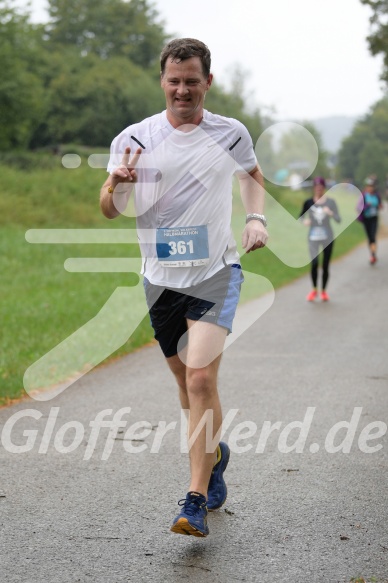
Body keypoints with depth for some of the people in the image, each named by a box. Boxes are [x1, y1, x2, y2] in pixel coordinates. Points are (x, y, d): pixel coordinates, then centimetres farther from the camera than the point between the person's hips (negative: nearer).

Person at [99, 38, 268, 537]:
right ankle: (213, 452, 43)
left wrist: (256, 218, 4)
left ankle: (196, 502, -17)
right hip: (161, 276, 2)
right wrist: (118, 183, -23)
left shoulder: (231, 134, 0)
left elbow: (251, 174, 22)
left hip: (216, 273, -2)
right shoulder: (134, 138, -1)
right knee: (187, 382, 14)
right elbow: (109, 211, 0)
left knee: (201, 376, -19)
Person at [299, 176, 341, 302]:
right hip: (313, 237, 0)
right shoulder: (308, 202, 0)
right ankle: (314, 290, 2)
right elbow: (301, 216, 11)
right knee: (314, 263, -16)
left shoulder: (330, 202, -2)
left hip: (327, 237, 1)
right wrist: (304, 221, -11)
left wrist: (330, 213, -25)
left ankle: (323, 291, 22)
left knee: (325, 266, 5)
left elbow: (338, 219, -6)